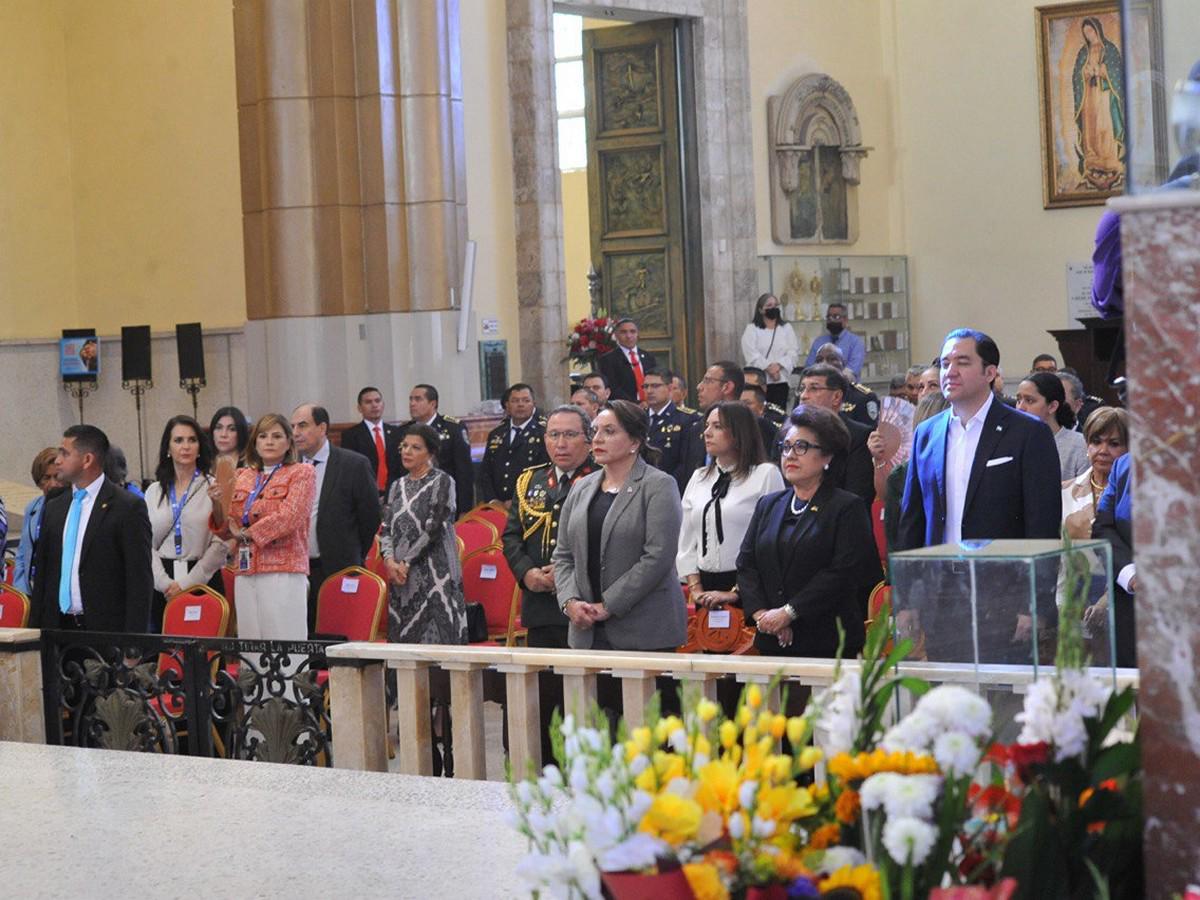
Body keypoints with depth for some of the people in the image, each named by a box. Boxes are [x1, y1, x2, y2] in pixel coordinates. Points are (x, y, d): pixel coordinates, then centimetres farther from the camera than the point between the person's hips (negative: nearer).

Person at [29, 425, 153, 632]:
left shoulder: (128, 507, -6)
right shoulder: (53, 508, 14)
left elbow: (140, 581, -8)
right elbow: (42, 576, 17)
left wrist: (133, 640, -14)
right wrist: (35, 630, 10)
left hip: (106, 630, -5)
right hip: (58, 628, 5)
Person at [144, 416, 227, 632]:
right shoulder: (154, 492, 12)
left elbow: (220, 544, -5)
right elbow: (146, 544, 7)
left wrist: (186, 583, -8)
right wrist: (164, 582, -8)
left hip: (203, 580, -3)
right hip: (162, 586, 3)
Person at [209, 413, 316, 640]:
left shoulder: (302, 474, 6)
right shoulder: (242, 477, 18)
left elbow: (289, 517, -9)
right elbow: (227, 531, 18)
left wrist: (246, 533, -3)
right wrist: (218, 504, 0)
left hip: (283, 571, -4)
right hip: (246, 573, 4)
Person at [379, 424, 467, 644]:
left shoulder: (442, 482, -2)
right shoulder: (398, 486, 17)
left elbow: (435, 529, -10)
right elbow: (386, 529, 12)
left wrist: (406, 563, -10)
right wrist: (390, 560, -6)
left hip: (433, 575, -6)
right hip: (401, 578, 6)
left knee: (434, 640, -10)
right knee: (402, 639, 3)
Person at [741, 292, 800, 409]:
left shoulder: (787, 329, 15)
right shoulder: (751, 329, 7)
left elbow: (794, 352, 5)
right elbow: (751, 354, -6)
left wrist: (778, 365, -11)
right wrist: (768, 367, -15)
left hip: (781, 380, 2)